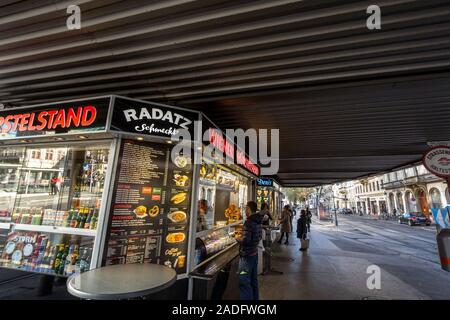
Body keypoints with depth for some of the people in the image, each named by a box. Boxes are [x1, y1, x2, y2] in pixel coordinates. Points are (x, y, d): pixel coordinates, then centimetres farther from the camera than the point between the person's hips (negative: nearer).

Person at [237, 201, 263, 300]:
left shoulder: (248, 222, -22)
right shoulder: (258, 221, 5)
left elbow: (246, 240, -26)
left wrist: (238, 239, -7)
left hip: (246, 255, -9)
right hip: (254, 253, 9)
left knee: (244, 282, 3)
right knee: (253, 280, 21)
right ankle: (255, 298, 34)